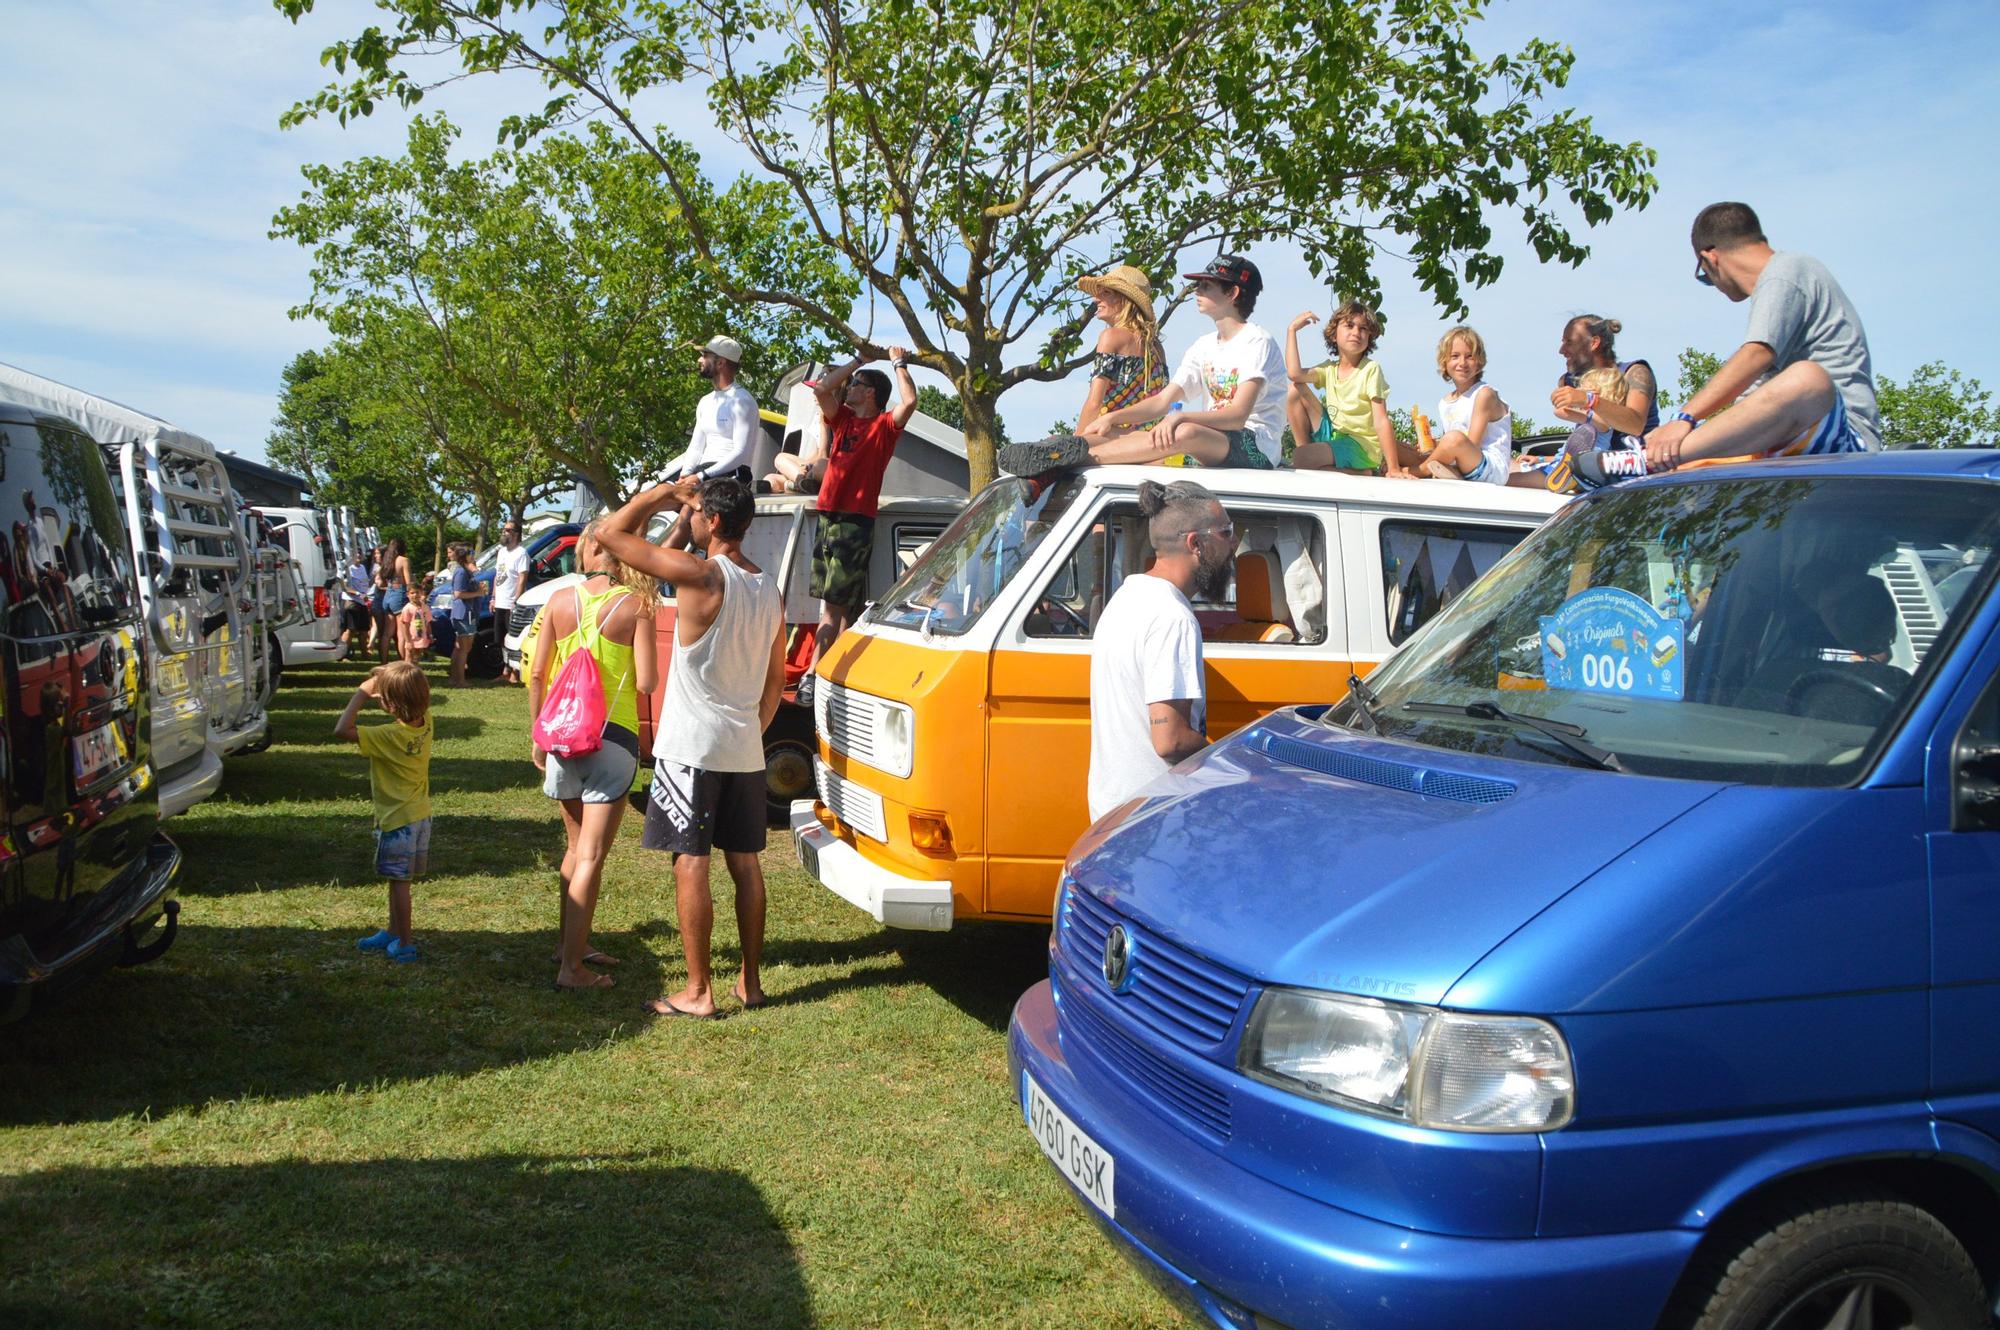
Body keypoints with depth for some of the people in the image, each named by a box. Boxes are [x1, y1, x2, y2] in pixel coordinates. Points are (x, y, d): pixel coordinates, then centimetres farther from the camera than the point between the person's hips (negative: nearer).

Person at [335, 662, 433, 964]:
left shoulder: (389, 736, -25)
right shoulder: (425, 723, -5)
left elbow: (341, 730, -29)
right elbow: (419, 695, 16)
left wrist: (361, 693, -22)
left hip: (397, 819, -8)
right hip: (420, 813, 8)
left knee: (399, 881, 3)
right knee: (398, 879, 20)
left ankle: (404, 944, 10)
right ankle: (393, 932, 33)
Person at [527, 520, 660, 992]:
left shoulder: (561, 601, 2)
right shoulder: (636, 605, -9)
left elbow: (537, 675, 4)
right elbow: (646, 683, -12)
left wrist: (540, 734, 15)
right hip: (613, 739, -4)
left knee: (576, 845, 21)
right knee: (591, 855, -2)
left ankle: (568, 943, 33)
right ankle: (572, 967, -2)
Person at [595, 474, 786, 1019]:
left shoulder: (701, 575, -15)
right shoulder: (770, 589, 7)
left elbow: (611, 534, -12)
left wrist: (666, 491, -1)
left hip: (692, 749, -7)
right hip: (745, 750, 7)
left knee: (691, 866, -1)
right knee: (745, 863, 12)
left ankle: (697, 993, 3)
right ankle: (750, 982, 20)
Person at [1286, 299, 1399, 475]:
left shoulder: (1371, 369, -10)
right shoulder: (1329, 369, 7)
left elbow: (1381, 421, -16)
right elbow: (1294, 373, -11)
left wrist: (1393, 468, -22)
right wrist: (1292, 329, -4)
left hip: (1361, 447, -6)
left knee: (1300, 458, -31)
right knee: (1295, 390, -1)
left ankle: (1362, 473, -13)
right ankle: (1305, 448, 0)